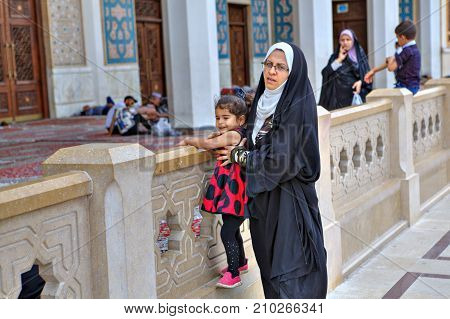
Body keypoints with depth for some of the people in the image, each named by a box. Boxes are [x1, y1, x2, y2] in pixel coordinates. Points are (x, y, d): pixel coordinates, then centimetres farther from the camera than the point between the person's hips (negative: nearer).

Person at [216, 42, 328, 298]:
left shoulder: (297, 107, -17)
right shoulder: (264, 101, 8)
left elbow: (280, 161, -20)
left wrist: (239, 156, -8)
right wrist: (242, 149, 0)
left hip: (288, 201, -8)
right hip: (263, 198, 8)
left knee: (288, 274, -3)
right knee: (269, 265, 16)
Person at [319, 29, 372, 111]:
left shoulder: (359, 55, 6)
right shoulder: (335, 56, 9)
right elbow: (325, 73, -3)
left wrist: (360, 82, -17)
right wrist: (339, 60, -8)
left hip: (354, 95, -1)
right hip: (338, 95, 1)